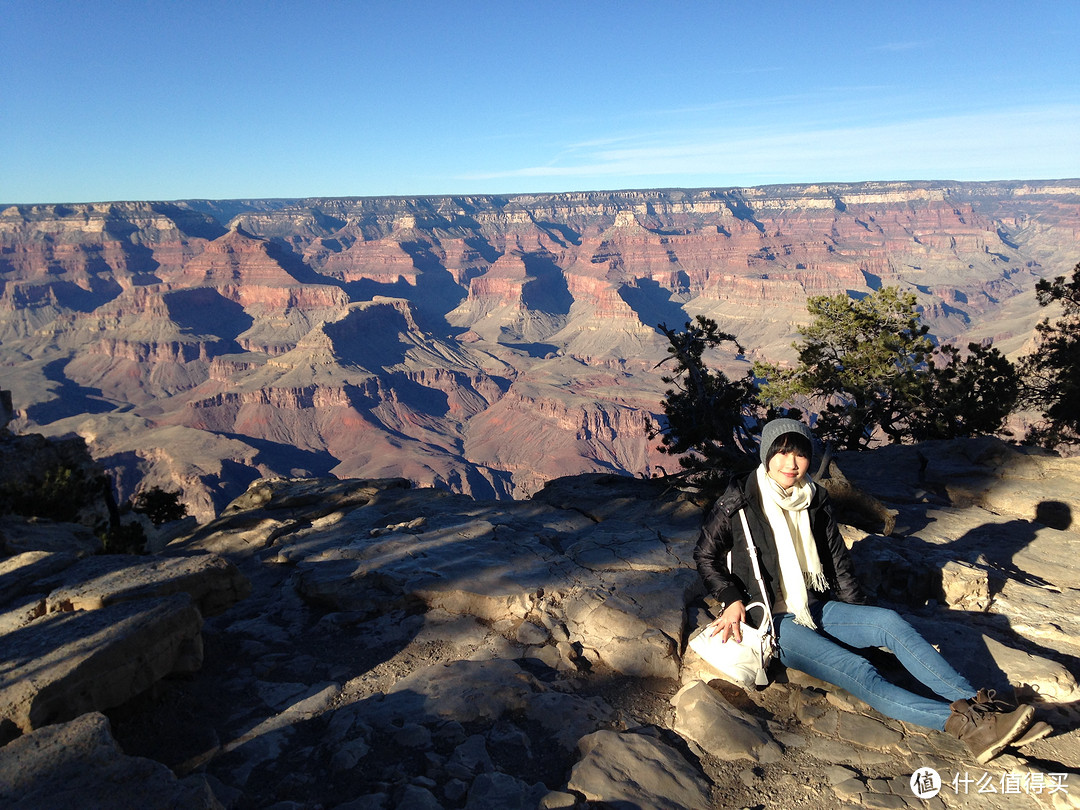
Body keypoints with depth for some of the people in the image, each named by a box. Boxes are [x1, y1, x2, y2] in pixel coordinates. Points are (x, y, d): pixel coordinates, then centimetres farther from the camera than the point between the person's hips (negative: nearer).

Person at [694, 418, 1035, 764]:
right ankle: (965, 724, -39)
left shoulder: (814, 501, 7)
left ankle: (977, 703, -29)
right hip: (770, 621, -6)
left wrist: (863, 619, 13)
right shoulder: (739, 501, -9)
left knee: (889, 621, -21)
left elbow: (838, 563, 13)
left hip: (815, 608, 6)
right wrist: (731, 599, -14)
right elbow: (705, 556, -2)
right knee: (856, 670, -25)